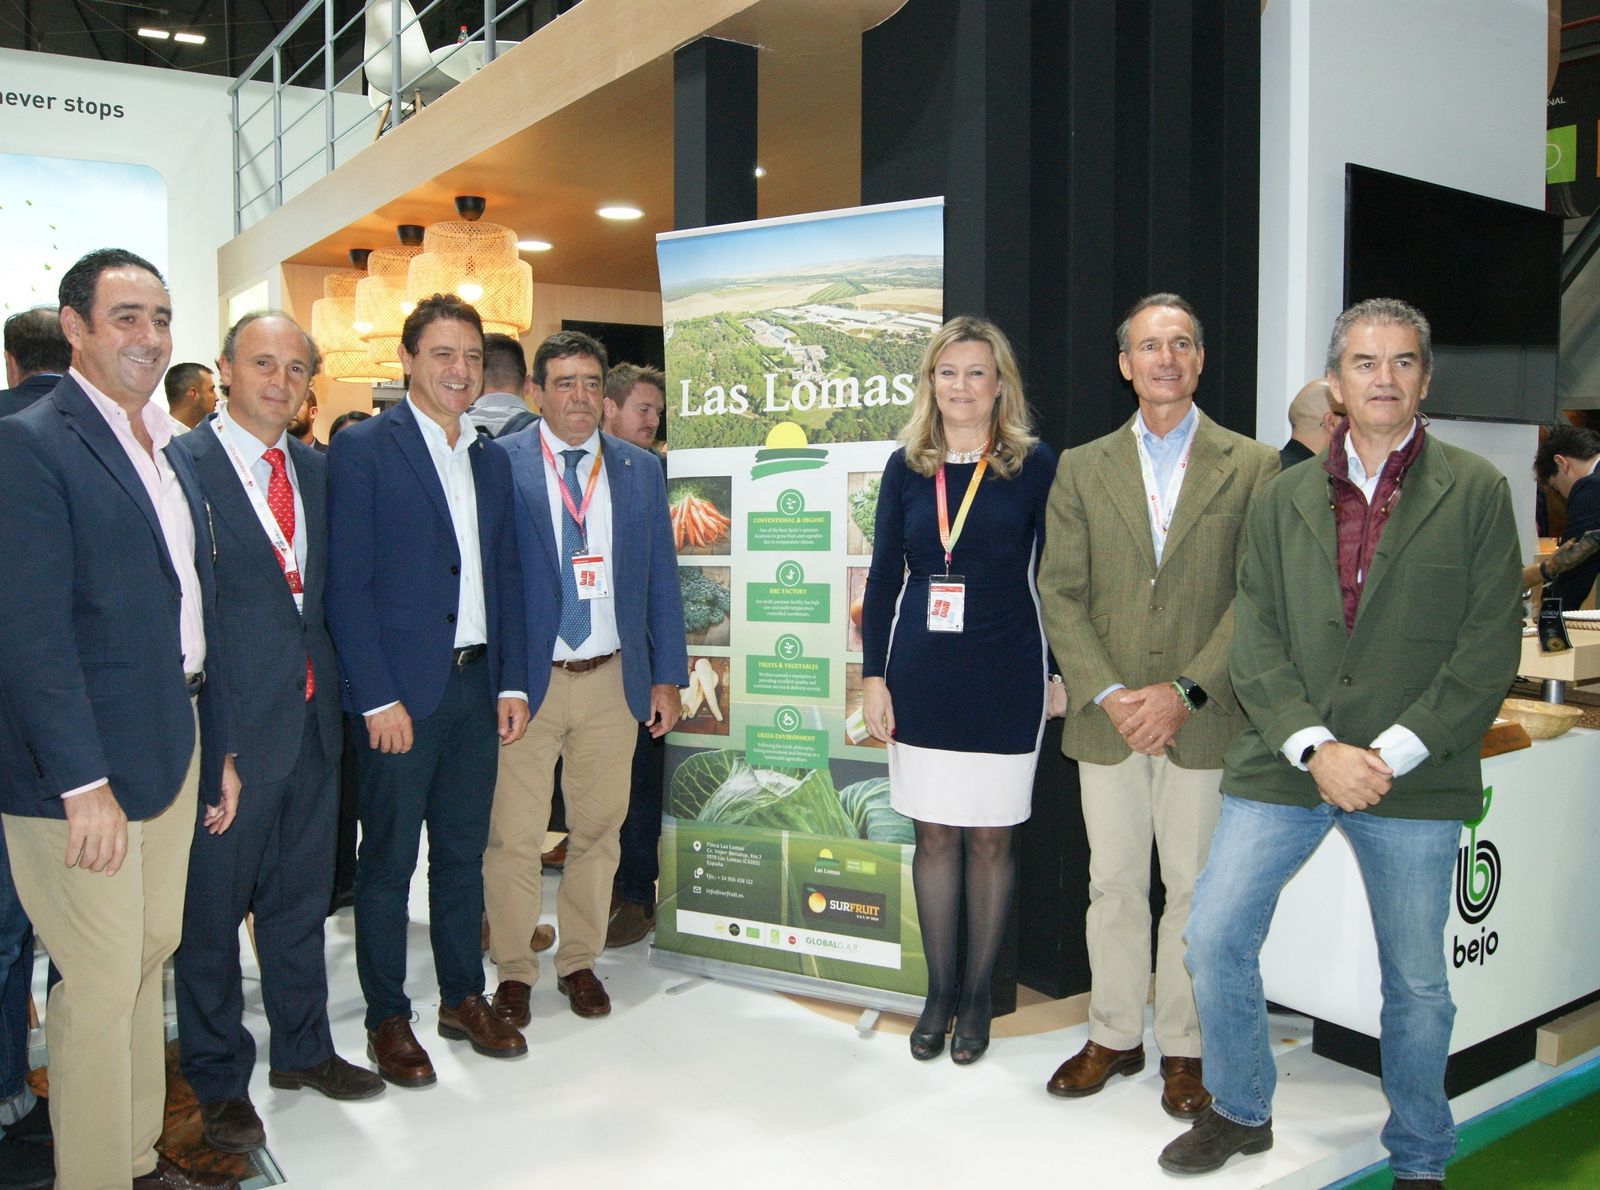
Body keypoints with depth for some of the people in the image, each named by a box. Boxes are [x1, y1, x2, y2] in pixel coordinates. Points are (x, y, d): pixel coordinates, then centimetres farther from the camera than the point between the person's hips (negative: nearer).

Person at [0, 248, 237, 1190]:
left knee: (150, 957, 17)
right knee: (101, 985, 1)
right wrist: (83, 781, -20)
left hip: (172, 752, 8)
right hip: (83, 767, -8)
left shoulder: (169, 453, 13)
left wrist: (219, 747, 15)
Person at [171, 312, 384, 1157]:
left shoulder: (316, 471, 10)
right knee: (212, 905, 8)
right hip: (227, 724, -6)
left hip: (313, 715, 6)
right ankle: (218, 1079, 26)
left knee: (301, 895, 18)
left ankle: (302, 1048, 35)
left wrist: (340, 689, 8)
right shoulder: (181, 463, -10)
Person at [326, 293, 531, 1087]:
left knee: (463, 851, 15)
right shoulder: (361, 449, -6)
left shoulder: (491, 460, 12)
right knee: (388, 859, 6)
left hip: (476, 685, 5)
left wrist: (512, 682, 7)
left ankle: (464, 997, 29)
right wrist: (377, 698, -14)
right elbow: (346, 584, -10)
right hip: (400, 690, -5)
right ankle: (387, 1019, 20)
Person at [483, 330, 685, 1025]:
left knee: (599, 827, 12)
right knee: (514, 834, 2)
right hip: (526, 679, -3)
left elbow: (661, 579, 11)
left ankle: (580, 961, 28)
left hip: (613, 681, 3)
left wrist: (667, 676, 7)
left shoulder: (640, 470, 9)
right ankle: (514, 971, 20)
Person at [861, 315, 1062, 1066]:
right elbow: (883, 579, 6)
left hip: (1002, 677, -2)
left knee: (990, 835, 7)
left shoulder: (1034, 466, -2)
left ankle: (977, 995, 22)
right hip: (921, 676, 2)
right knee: (934, 833, 10)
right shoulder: (906, 468, 5)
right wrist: (874, 675, 1)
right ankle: (938, 991, 24)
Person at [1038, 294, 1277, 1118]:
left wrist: (1185, 691, -14)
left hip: (1203, 718, -1)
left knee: (1193, 888, 8)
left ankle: (1183, 1048, 24)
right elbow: (1059, 592, 2)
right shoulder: (1082, 468, 7)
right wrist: (1107, 694, -10)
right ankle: (1114, 1035, 27)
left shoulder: (1252, 466, 1)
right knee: (1113, 884, 11)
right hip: (1107, 716, 2)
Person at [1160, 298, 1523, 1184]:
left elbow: (1490, 647, -5)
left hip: (1414, 777, -2)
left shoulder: (1476, 493, 1)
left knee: (1416, 980, 9)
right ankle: (1241, 1111, 26)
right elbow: (1254, 643, 1)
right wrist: (1315, 747, -13)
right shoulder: (1283, 500, 8)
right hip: (1284, 764, 2)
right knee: (1214, 939, 1)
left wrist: (1392, 753, -13)